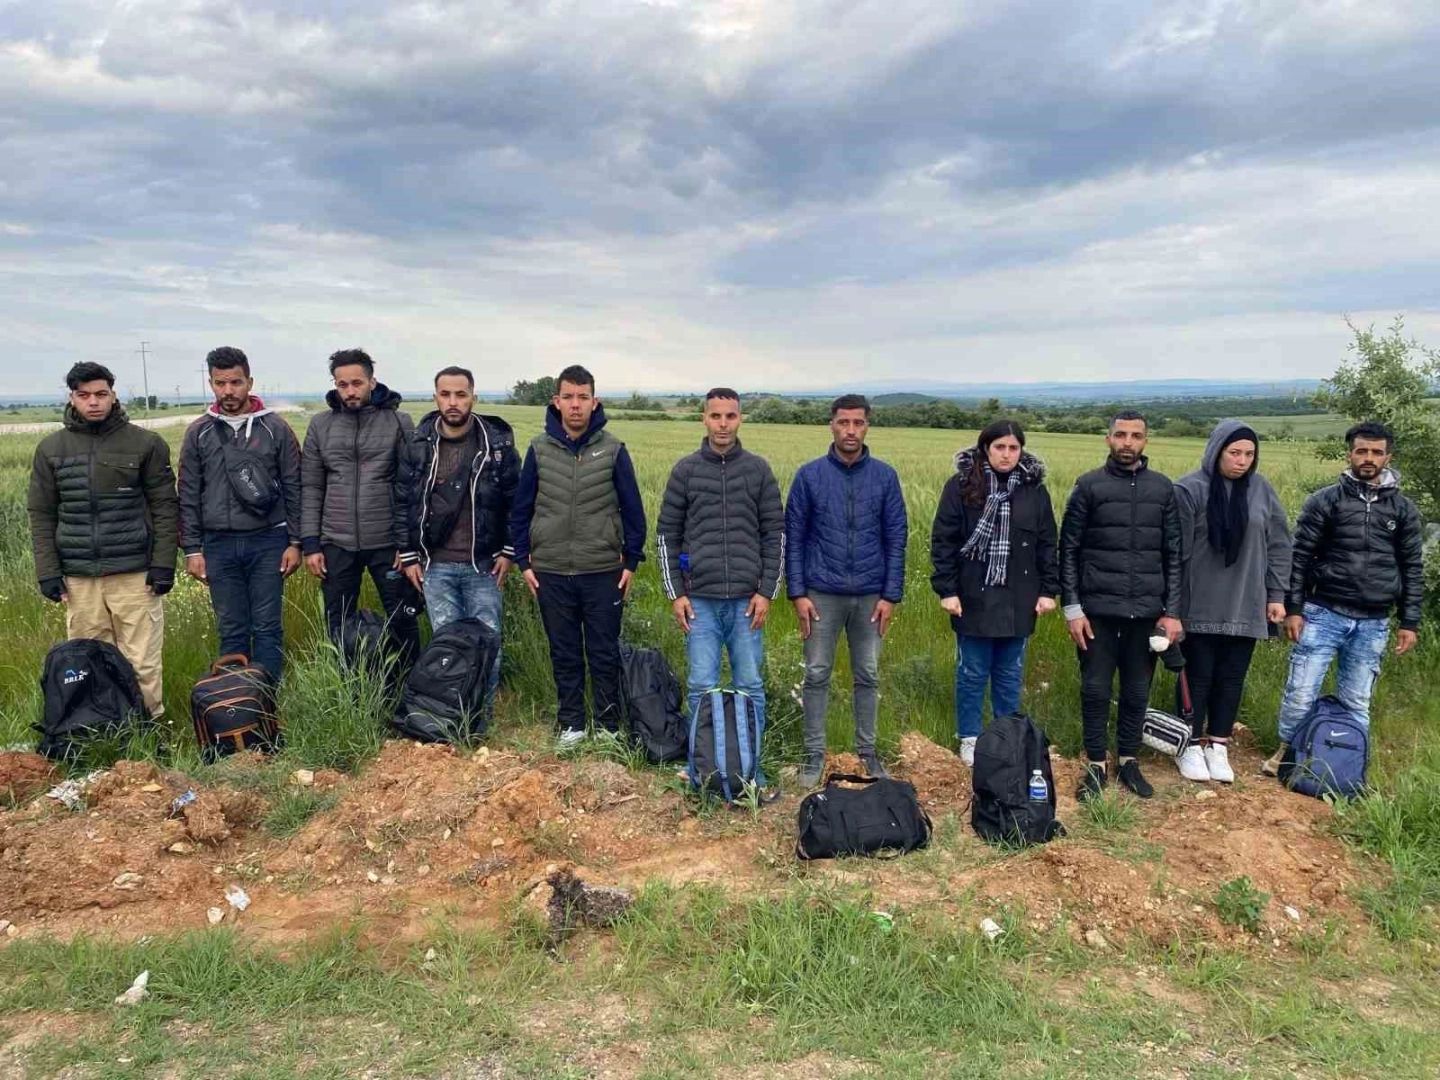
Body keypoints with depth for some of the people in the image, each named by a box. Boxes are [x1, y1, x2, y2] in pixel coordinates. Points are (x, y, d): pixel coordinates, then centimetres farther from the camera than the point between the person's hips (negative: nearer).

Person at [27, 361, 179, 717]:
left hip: (135, 574, -2)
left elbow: (165, 507, 1)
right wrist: (48, 571, 3)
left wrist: (164, 563, -6)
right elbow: (42, 515, 10)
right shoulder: (51, 448, 8)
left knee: (141, 663, -1)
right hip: (79, 578, 3)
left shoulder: (145, 443, 1)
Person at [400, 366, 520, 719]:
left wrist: (509, 551, -1)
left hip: (483, 565, -1)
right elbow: (404, 501, 8)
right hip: (435, 566, 1)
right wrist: (409, 556, 5)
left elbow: (515, 500, 3)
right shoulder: (418, 444, 1)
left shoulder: (497, 442, -3)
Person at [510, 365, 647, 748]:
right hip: (551, 572, 1)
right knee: (565, 655, 11)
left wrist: (631, 561, 0)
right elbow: (521, 510, 7)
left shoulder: (613, 450, -3)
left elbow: (632, 509, 2)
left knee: (604, 654, 7)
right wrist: (524, 561, 4)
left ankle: (608, 726, 20)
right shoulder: (539, 449, 1)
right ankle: (571, 725, 25)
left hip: (604, 572, -1)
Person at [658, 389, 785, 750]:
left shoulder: (758, 469, 5)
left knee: (750, 686, 7)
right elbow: (667, 534, 5)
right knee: (701, 687, 3)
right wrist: (675, 593, -1)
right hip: (700, 599, 0)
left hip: (746, 599, 1)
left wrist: (767, 592, -1)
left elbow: (775, 534, 5)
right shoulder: (685, 470, 3)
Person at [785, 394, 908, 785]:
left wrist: (891, 595, -4)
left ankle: (867, 751, 25)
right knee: (817, 675, 5)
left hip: (870, 595, 1)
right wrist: (797, 593, -7)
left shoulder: (885, 476, 0)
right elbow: (794, 537, -1)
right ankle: (814, 754, 17)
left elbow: (896, 538, 2)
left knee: (868, 676, 11)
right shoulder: (809, 475, -2)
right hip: (822, 594, -1)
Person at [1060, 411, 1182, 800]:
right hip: (1098, 608, -2)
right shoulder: (1089, 485, -1)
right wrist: (1072, 607, -7)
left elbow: (1174, 554, 7)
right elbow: (1069, 550, -1)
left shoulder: (1163, 488, 6)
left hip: (1146, 610, 2)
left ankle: (1128, 761, 26)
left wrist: (1172, 611, 1)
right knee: (1095, 689, 4)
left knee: (1137, 691, 11)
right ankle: (1095, 765, 18)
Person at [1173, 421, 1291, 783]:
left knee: (1231, 678, 11)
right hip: (1200, 606, -3)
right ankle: (1191, 746, 20)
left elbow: (1278, 545, 10)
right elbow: (1176, 551, -9)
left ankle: (1218, 747, 24)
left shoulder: (1261, 490, 4)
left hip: (1246, 606, 4)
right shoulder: (1190, 489, -9)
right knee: (1197, 676, 6)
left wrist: (1277, 595, 7)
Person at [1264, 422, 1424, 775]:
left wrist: (1410, 622, 5)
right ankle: (1287, 750, 18)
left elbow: (1412, 569, 10)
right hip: (1323, 614, -2)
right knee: (1300, 691, -2)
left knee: (1356, 702, 9)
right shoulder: (1324, 501, -1)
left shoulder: (1403, 509, 7)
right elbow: (1300, 557, -1)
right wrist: (1293, 609, -5)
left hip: (1373, 624, 2)